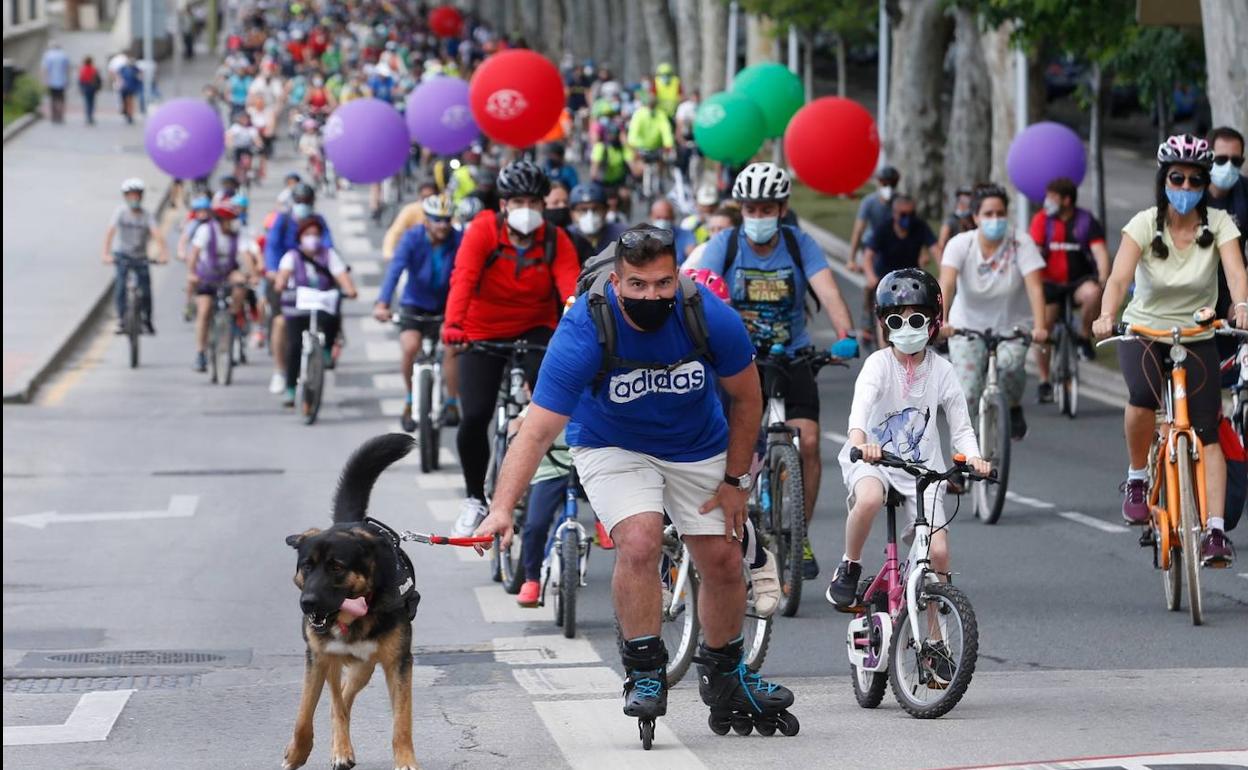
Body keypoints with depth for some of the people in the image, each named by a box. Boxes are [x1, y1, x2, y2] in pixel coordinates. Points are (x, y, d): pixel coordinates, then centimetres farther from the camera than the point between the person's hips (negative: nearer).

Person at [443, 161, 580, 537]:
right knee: (474, 418, -11)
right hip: (484, 334, 0)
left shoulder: (555, 240, -12)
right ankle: (475, 499, 12)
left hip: (535, 329, 1)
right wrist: (453, 324, -49)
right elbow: (463, 278, -32)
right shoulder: (482, 231, -18)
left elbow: (570, 285, -26)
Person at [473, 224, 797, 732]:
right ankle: (644, 673, -10)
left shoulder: (712, 318, -26)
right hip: (613, 447, -3)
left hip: (698, 447, 3)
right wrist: (502, 510, -49)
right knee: (640, 542, -26)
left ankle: (723, 678, 29)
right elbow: (537, 429, -37)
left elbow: (746, 398, -8)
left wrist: (735, 480, -6)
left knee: (723, 561, 4)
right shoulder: (584, 333, -33)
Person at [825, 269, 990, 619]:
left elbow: (960, 427, 3)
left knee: (937, 552, -11)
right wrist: (859, 439, -51)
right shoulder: (879, 363, -9)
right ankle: (849, 568, -11)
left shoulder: (941, 371, 0)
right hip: (873, 458, -3)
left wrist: (973, 457, -19)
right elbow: (862, 401, -30)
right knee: (869, 498, -38)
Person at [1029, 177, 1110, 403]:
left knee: (1092, 293, -35)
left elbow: (1100, 251, -10)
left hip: (1079, 281, -1)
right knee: (1043, 328, -8)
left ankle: (1086, 337, -10)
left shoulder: (1086, 221, -3)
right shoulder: (1042, 219, -1)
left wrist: (1103, 278, -25)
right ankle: (1044, 382, 5)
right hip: (1051, 283, 1)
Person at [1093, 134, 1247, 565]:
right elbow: (1120, 275, -27)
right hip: (1143, 331, -1)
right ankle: (1137, 480, -7)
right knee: (1143, 395, -31)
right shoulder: (1145, 224, -13)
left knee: (1207, 432, -10)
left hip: (1197, 338, 1)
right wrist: (1106, 315, -47)